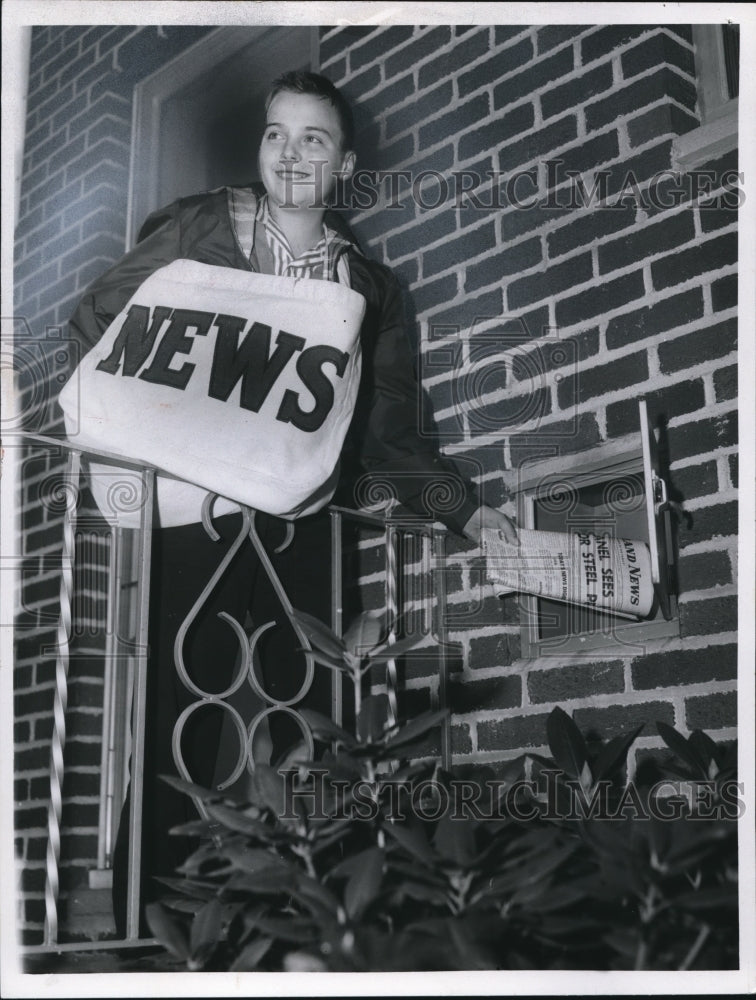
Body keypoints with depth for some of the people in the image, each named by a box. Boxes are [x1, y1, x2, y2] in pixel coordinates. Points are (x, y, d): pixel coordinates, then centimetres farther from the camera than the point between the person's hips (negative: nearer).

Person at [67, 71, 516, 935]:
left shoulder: (368, 286, 12)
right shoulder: (198, 231, 8)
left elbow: (388, 434, 10)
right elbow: (96, 321, 11)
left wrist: (465, 509, -3)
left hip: (302, 529, 2)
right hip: (197, 514, -2)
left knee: (308, 727, 0)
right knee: (178, 725, -6)